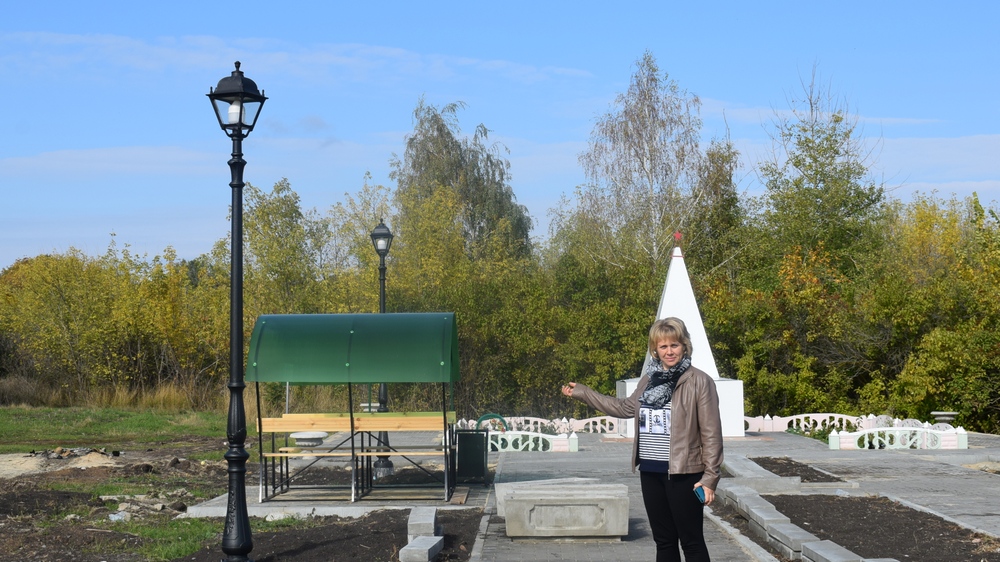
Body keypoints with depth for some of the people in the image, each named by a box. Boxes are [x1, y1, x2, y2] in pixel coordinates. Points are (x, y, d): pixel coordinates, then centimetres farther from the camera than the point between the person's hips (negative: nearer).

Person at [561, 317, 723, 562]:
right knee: (664, 541, 14)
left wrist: (710, 477, -13)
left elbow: (711, 433, -10)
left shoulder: (699, 382, -10)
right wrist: (582, 393, 27)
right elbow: (625, 407, 25)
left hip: (683, 473, -6)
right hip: (650, 471, 7)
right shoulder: (649, 380, 10)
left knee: (692, 542, 0)